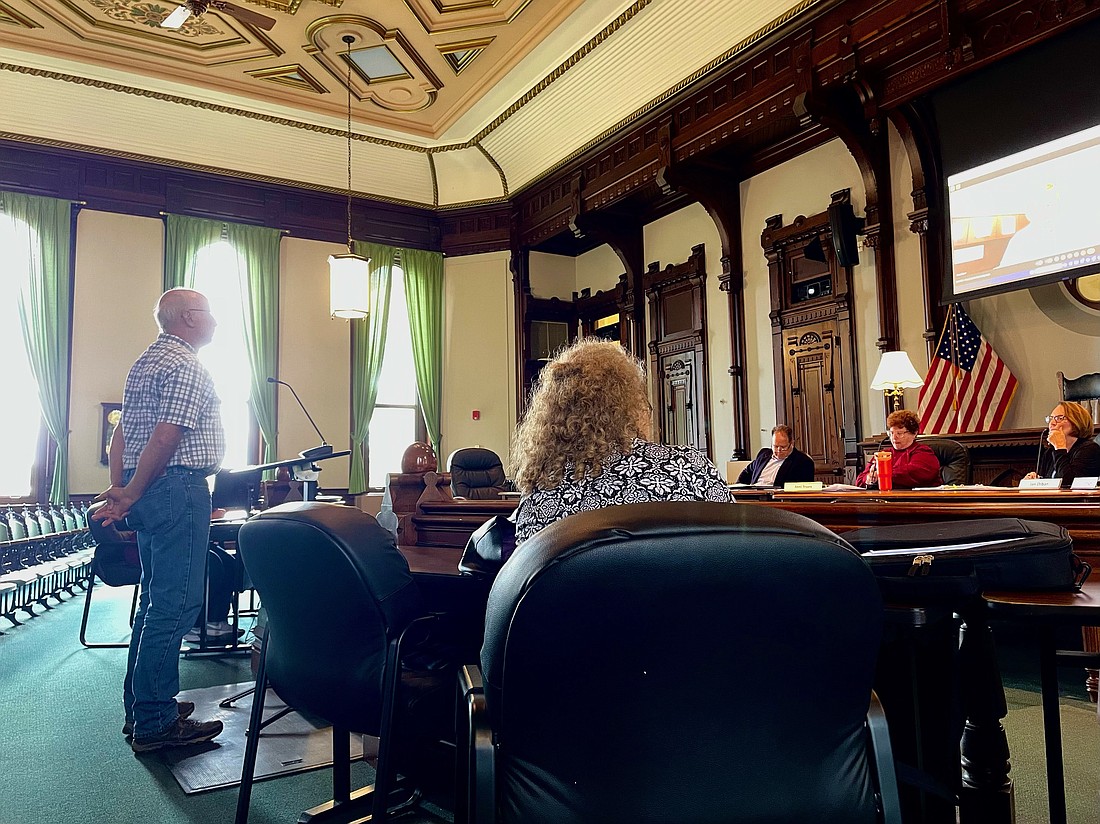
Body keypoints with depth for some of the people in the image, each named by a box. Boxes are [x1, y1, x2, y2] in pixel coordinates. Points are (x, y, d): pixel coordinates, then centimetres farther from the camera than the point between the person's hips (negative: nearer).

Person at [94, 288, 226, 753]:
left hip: (148, 496, 11)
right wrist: (131, 496, -12)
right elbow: (166, 437, -20)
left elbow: (122, 432, 17)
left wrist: (119, 489, 10)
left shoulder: (144, 364, 20)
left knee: (155, 601, 16)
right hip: (179, 490, -11)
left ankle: (141, 706, 25)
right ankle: (155, 723, -1)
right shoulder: (186, 367, -12)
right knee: (175, 606, -7)